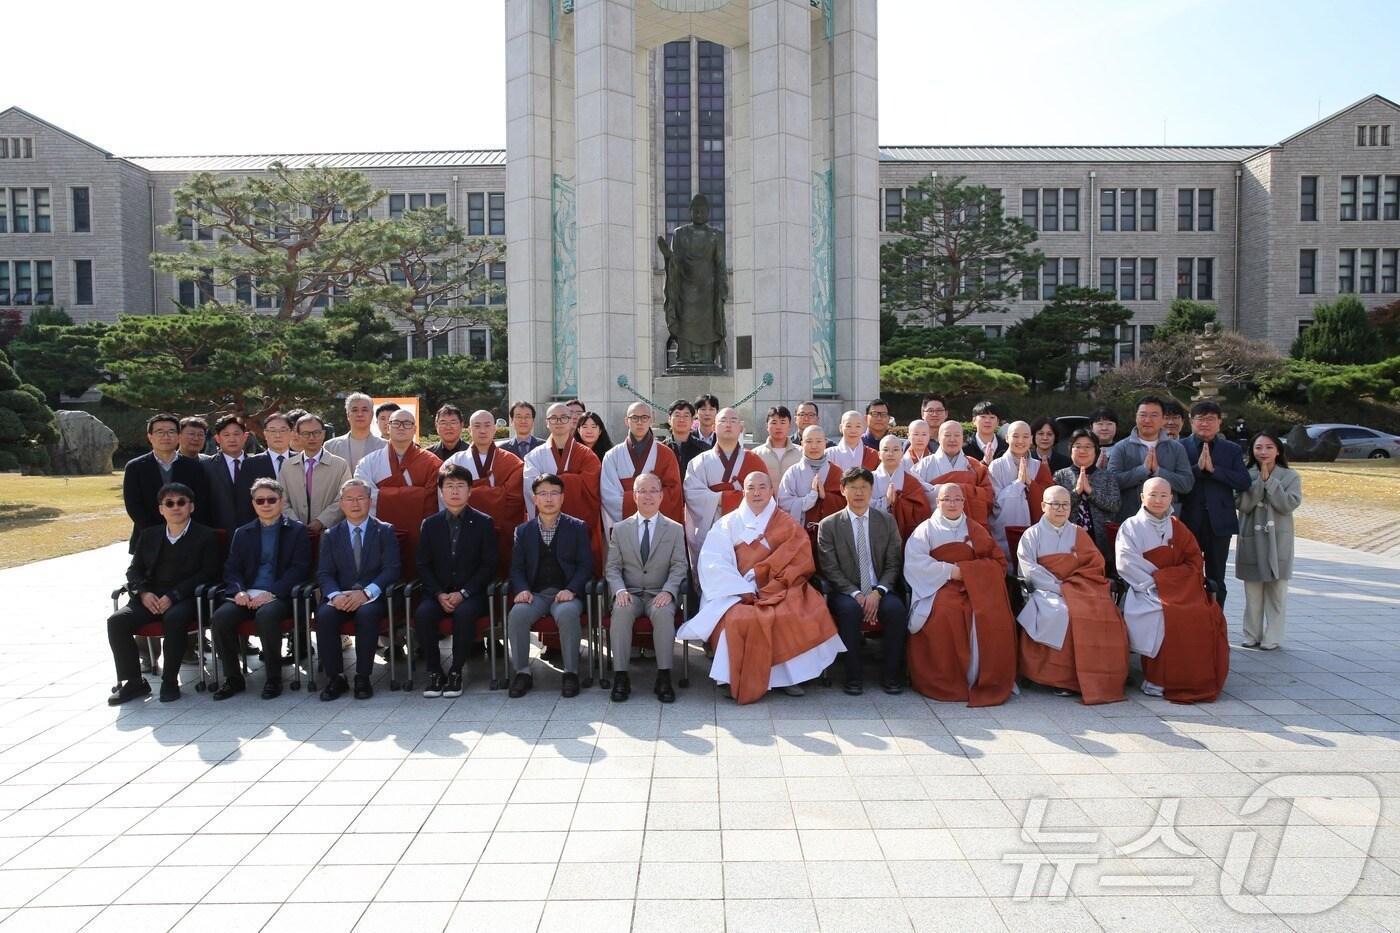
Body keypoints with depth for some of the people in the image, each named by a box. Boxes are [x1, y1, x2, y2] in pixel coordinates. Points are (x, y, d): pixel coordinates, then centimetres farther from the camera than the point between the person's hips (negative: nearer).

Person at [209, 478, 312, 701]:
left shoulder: (296, 530, 8)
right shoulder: (242, 533, 22)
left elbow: (299, 568, -2)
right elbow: (231, 568, 14)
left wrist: (272, 593, -16)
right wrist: (239, 591, -8)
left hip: (280, 596, -4)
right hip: (247, 595, 4)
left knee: (266, 615, -36)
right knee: (220, 617, -25)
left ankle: (273, 678, -20)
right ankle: (233, 678, -8)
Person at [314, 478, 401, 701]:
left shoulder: (385, 531, 8)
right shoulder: (331, 536, 15)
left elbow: (392, 570, -3)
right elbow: (324, 574, 5)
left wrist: (365, 593, -19)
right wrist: (335, 595, -18)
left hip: (372, 597, -2)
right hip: (341, 597, 2)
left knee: (366, 614, -34)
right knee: (324, 615, -29)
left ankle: (363, 678, -21)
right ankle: (336, 677, -16)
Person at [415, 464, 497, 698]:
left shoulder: (484, 523, 3)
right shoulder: (430, 524, 10)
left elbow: (489, 565, -1)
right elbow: (423, 565, 8)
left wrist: (463, 593, -12)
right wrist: (439, 594, -9)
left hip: (471, 593, -2)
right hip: (438, 593, 2)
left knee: (464, 612, -34)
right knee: (422, 613, -28)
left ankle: (456, 672, -18)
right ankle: (434, 672, -13)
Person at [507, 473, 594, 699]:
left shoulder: (577, 528, 10)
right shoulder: (523, 531, 15)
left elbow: (585, 564, 3)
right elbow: (516, 567, 11)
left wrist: (571, 590, -14)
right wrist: (522, 589, -10)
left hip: (566, 593, -2)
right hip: (535, 593, 2)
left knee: (567, 613, -35)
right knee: (517, 614, -30)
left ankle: (570, 672, -22)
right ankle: (522, 672, -14)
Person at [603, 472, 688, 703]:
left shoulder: (675, 529, 9)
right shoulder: (620, 529, 11)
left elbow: (679, 566, 2)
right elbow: (612, 567, 6)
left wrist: (668, 591, -16)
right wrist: (620, 590, -14)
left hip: (659, 594, -1)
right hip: (630, 593, 1)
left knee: (664, 613, -34)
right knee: (621, 612, -33)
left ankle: (664, 677, -28)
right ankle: (620, 676, -26)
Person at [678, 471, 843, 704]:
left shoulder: (788, 526, 11)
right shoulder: (728, 523, 9)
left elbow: (799, 565, 0)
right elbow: (712, 563, -3)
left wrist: (765, 592, -13)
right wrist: (743, 591, -15)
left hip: (778, 593, 1)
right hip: (737, 594, -1)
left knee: (805, 612, -29)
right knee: (739, 620, -33)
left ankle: (787, 675, -13)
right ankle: (739, 681, -17)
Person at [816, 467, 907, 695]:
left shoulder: (887, 522, 9)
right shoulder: (828, 525, 3)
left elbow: (893, 565, 4)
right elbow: (830, 569, -3)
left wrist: (877, 592, -14)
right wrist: (856, 594, -17)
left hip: (880, 592, 2)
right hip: (845, 592, -2)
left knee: (896, 609, -29)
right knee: (850, 609, -34)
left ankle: (891, 676, -14)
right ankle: (854, 677, -21)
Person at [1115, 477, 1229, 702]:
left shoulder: (1177, 528, 16)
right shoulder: (1131, 527, 4)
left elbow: (1194, 561, 9)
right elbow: (1125, 563, -7)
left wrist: (1161, 578, -7)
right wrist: (1154, 582, -14)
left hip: (1181, 589, 4)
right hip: (1146, 590, -4)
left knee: (1208, 615, -24)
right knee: (1168, 617, -33)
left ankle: (1199, 680, -12)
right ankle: (1157, 681, -19)